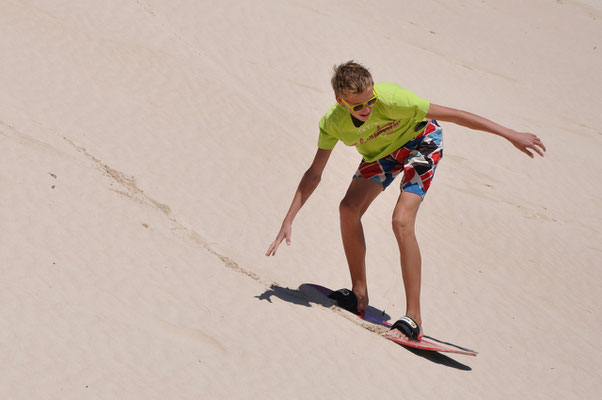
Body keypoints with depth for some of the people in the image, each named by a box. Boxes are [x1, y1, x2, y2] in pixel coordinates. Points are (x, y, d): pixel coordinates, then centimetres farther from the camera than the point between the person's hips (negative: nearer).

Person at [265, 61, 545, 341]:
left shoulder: (390, 99, -38)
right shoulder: (333, 124, -23)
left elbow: (452, 114, -30)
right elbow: (314, 173, -9)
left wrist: (511, 135, -27)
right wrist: (288, 221, -13)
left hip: (420, 141, -5)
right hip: (381, 151, 5)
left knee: (402, 221, -22)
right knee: (349, 209, -10)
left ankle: (414, 318, -19)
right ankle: (359, 296, 8)